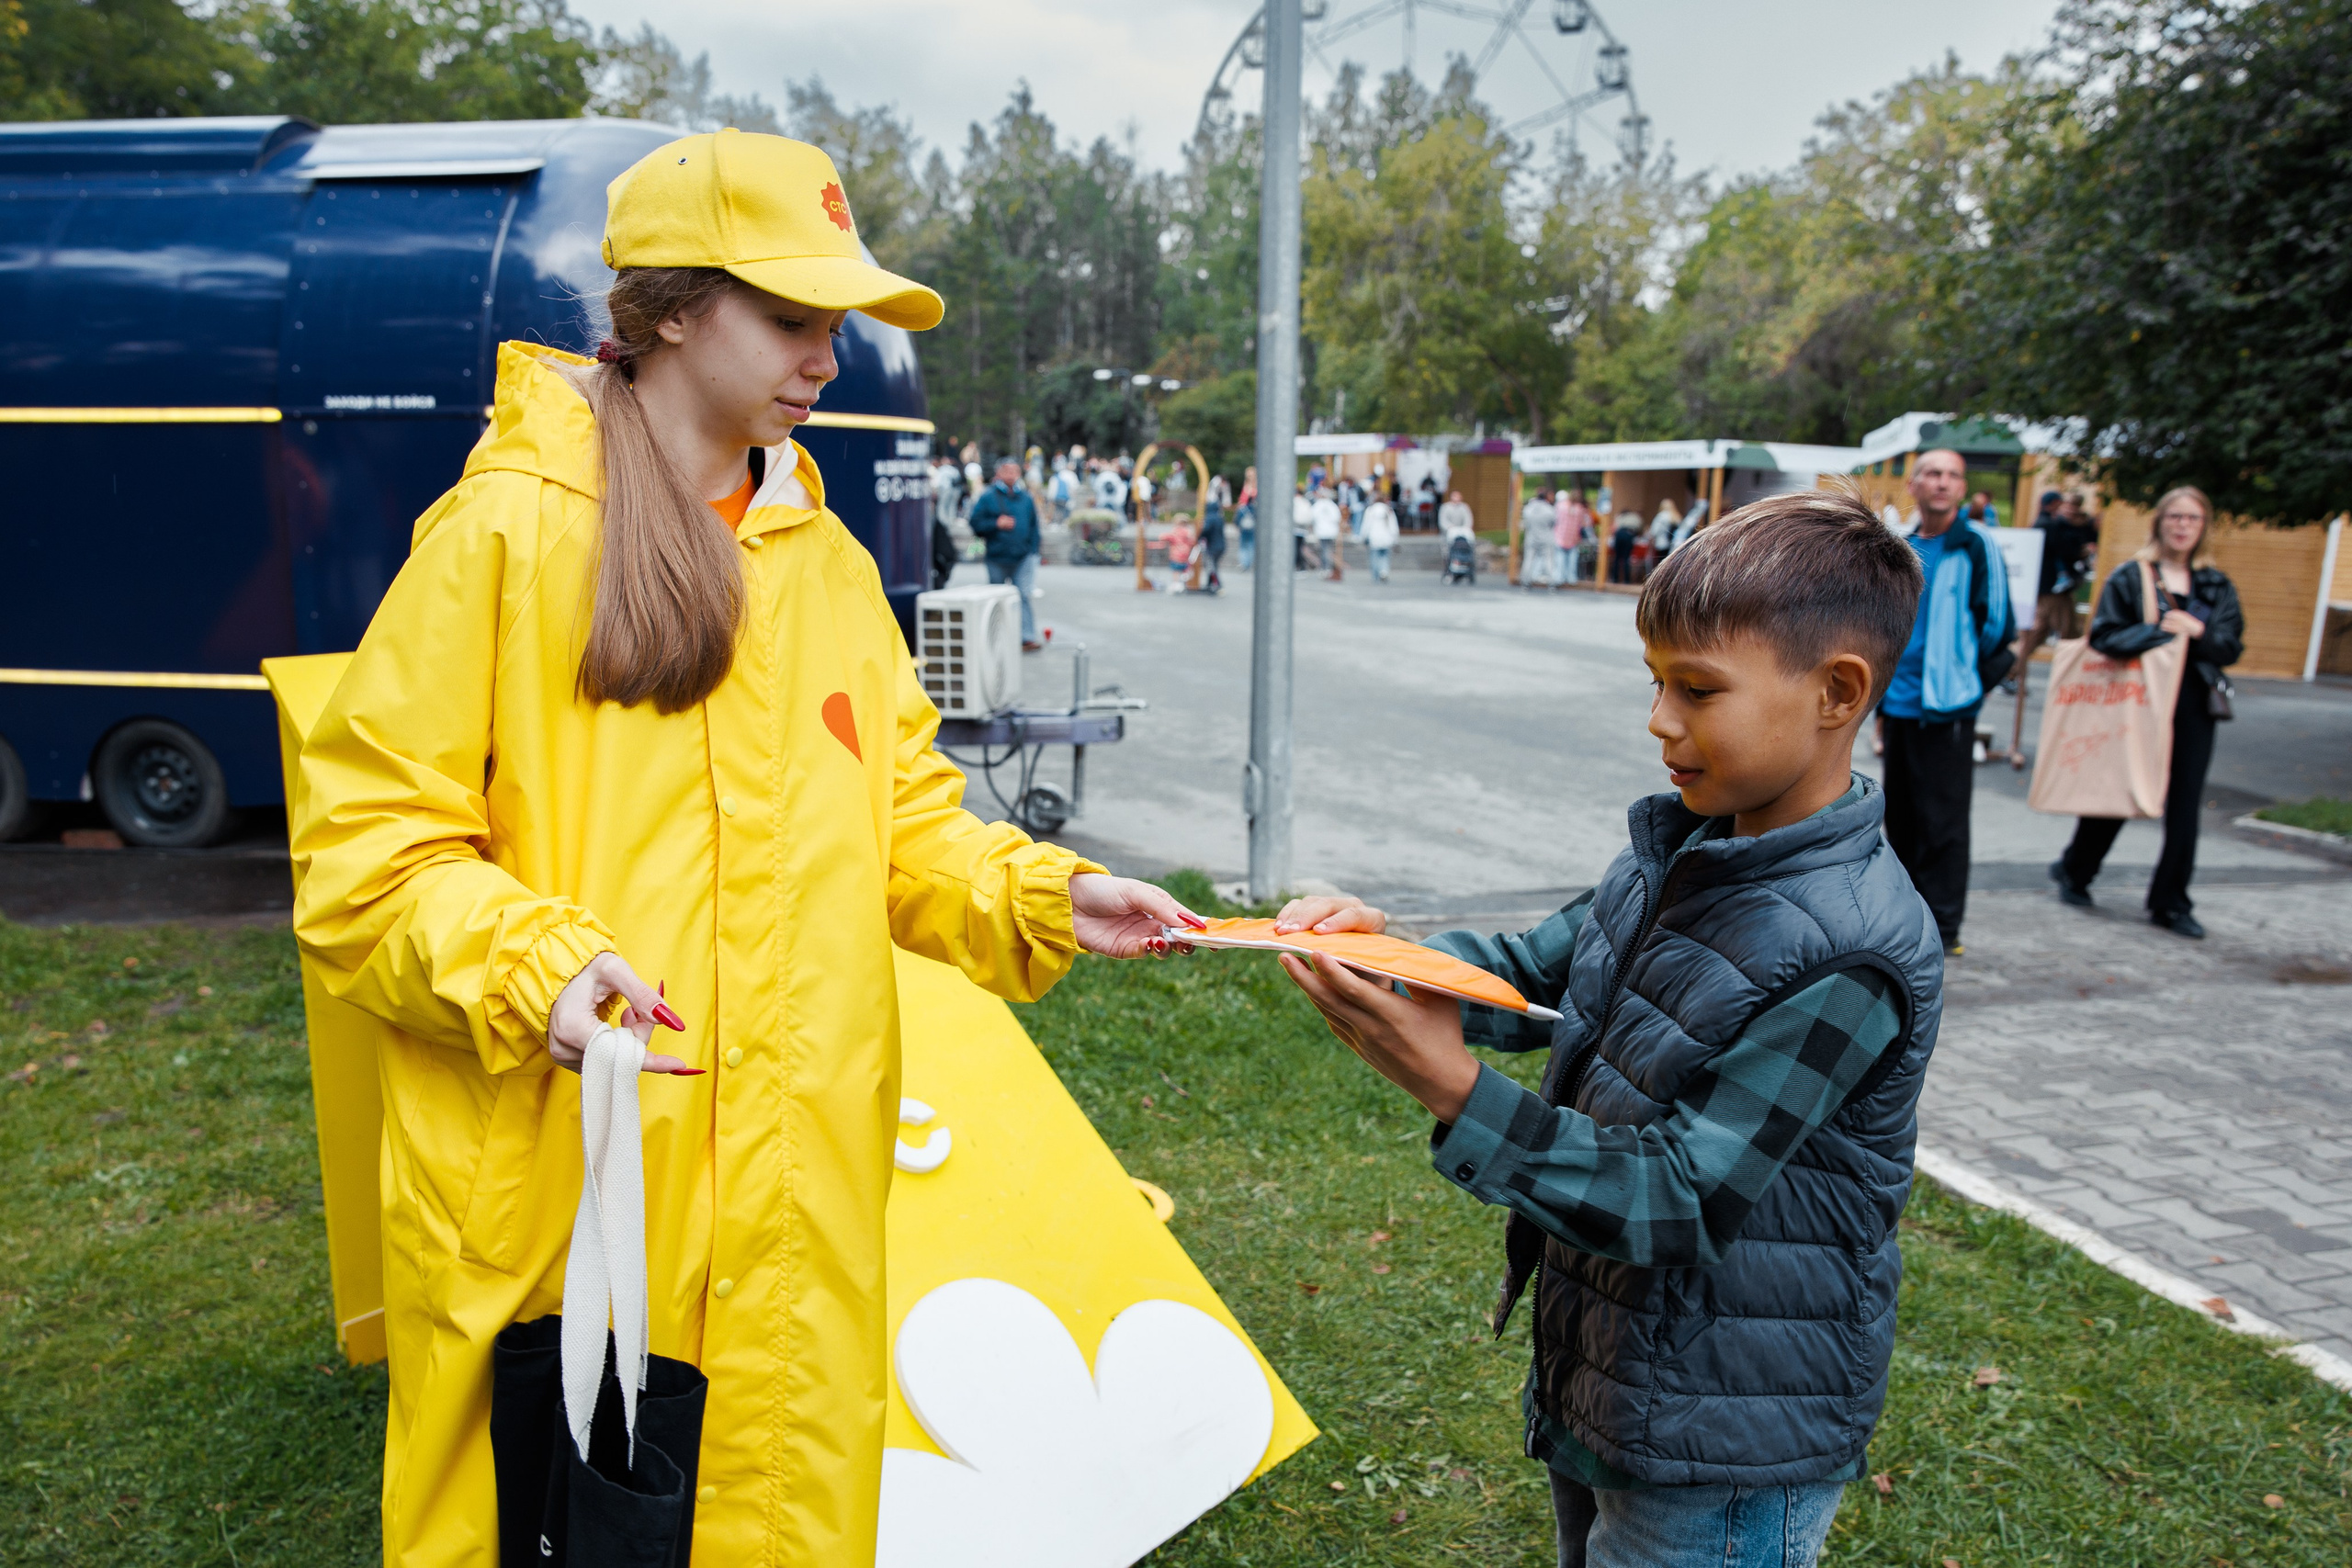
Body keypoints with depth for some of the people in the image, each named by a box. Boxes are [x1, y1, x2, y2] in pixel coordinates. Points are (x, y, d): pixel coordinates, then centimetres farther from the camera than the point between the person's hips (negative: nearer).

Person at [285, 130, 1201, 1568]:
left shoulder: (831, 561, 10)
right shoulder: (505, 530, -6)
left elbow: (901, 828, 13)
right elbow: (365, 854, -6)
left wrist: (1041, 899, -3)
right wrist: (529, 966, -22)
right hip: (558, 1208, -4)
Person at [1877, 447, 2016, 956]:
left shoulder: (1977, 546, -6)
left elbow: (1996, 623, -5)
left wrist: (1966, 678, -3)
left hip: (1947, 706, -6)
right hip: (1898, 704, 6)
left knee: (1943, 820, -3)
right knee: (1902, 816, 13)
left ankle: (1943, 928, 4)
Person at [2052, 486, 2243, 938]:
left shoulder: (2217, 586, 11)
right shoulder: (2130, 577, 0)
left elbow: (2232, 646, 3)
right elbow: (2104, 635, -9)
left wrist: (2198, 632, -16)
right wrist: (2159, 631, -21)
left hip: (2193, 707, 3)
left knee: (2184, 807, 2)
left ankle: (2171, 903, 10)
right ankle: (2074, 871, 28)